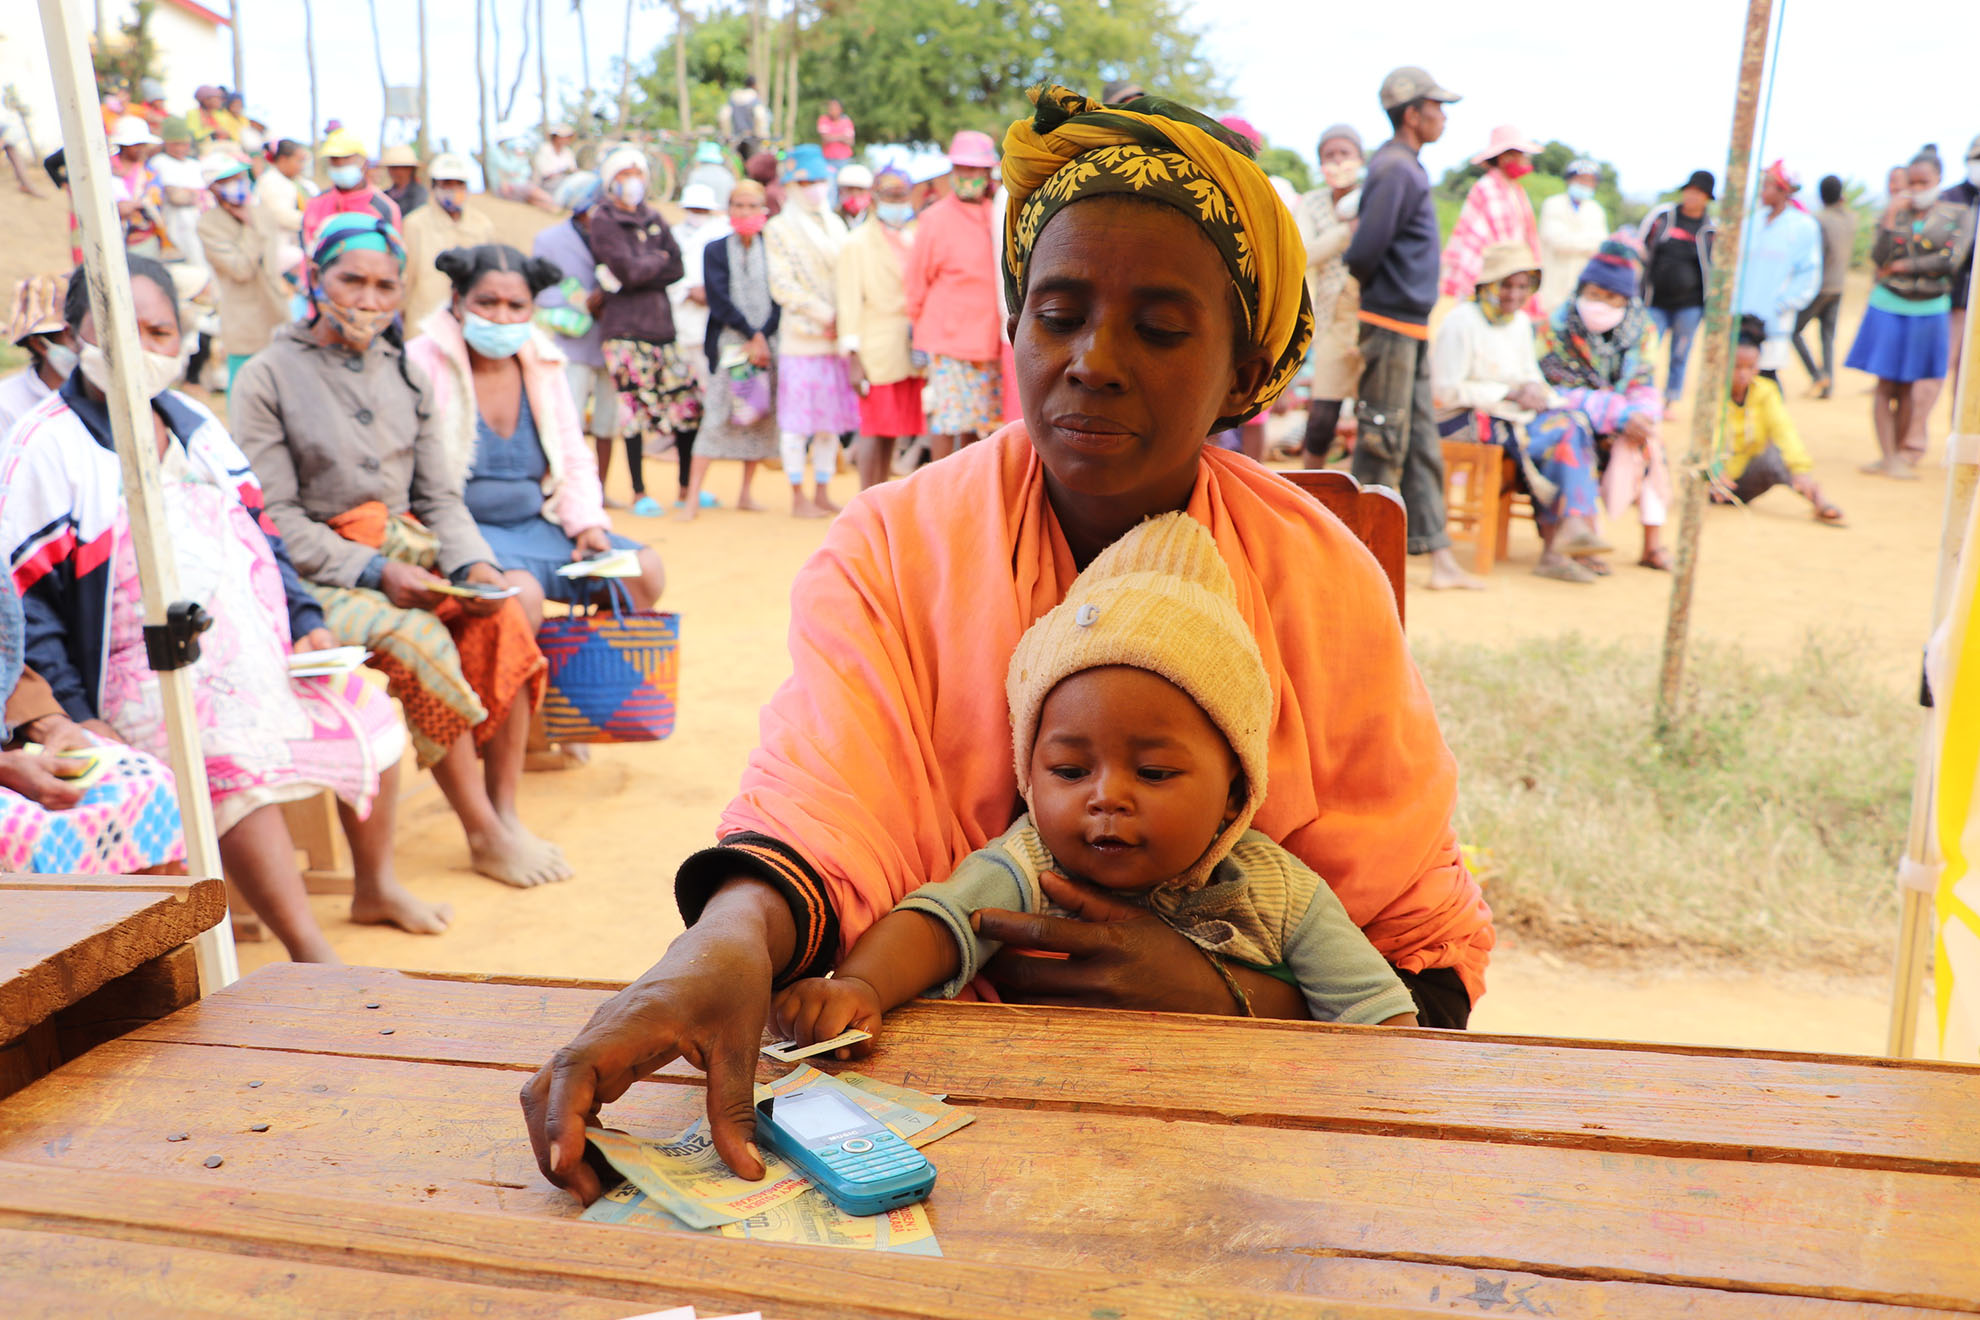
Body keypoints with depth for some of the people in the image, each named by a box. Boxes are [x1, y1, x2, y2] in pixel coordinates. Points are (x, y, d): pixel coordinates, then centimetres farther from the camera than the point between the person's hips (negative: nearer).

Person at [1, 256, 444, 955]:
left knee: (367, 712, -1)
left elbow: (259, 536, 20)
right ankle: (308, 952, -29)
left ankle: (376, 885, 20)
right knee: (235, 760, -32)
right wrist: (76, 715, -13)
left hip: (263, 650, 7)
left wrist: (306, 621, 5)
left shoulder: (197, 425, 16)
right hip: (152, 674, -7)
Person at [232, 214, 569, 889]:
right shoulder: (267, 376, -1)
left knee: (502, 617, -24)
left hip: (412, 552, 5)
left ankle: (506, 812, -17)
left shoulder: (405, 373, 16)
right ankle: (483, 834, -21)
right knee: (419, 641, -31)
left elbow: (441, 496, 14)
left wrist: (474, 563, -6)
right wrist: (375, 571, -18)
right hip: (321, 575, -5)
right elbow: (277, 519, -7)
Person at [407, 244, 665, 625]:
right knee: (521, 592, -35)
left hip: (536, 523, 6)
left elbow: (574, 458, 17)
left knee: (643, 572, -11)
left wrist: (586, 522, -1)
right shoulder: (425, 363, -6)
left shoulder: (545, 368, 12)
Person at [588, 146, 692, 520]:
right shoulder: (603, 220, -1)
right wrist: (658, 259, 2)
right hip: (625, 330, -5)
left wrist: (639, 272, -7)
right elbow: (627, 270, -13)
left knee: (687, 405, 3)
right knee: (636, 410, -6)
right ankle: (639, 493, 5)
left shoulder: (655, 219, 16)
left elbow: (677, 268, 5)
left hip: (662, 324, 5)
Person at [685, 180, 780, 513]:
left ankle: (746, 494, 15)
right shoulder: (715, 250, 6)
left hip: (766, 343, 3)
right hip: (727, 344, -3)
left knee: (760, 418, 4)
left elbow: (778, 300, 4)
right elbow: (719, 300, -3)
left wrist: (761, 337, -8)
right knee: (716, 416, -10)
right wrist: (751, 333, -10)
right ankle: (693, 496, -10)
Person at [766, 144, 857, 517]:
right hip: (800, 336, -5)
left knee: (830, 420, 7)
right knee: (796, 420, -3)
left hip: (837, 337, 5)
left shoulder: (836, 225, 18)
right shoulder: (779, 228, 1)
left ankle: (822, 493, 15)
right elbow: (782, 286, -7)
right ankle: (799, 497, 3)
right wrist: (822, 314, -14)